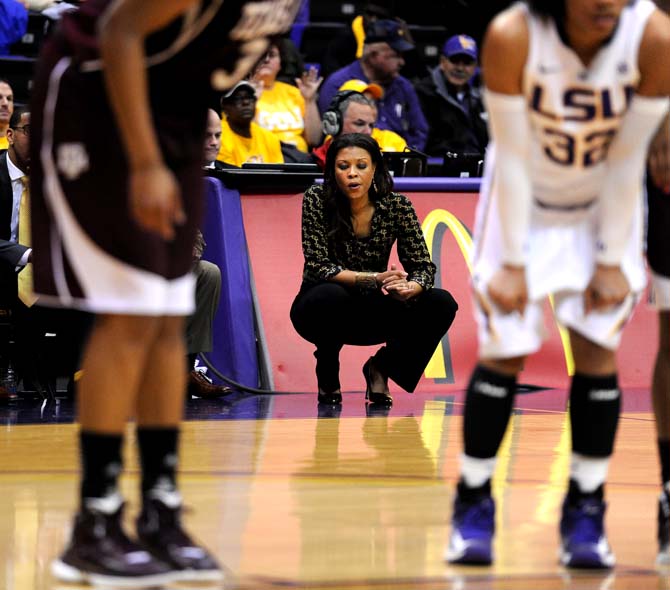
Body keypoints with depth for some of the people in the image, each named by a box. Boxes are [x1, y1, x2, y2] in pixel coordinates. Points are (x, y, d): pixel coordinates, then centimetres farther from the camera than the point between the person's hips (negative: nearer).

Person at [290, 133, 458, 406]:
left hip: (374, 311, 3)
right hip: (321, 310, -3)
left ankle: (380, 367, 3)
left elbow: (423, 267, -10)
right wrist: (374, 279, -35)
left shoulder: (396, 206, -11)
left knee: (441, 304, -20)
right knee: (331, 295, -37)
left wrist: (409, 288, -34)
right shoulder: (317, 200, -18)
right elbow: (318, 267, -23)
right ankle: (327, 371, -6)